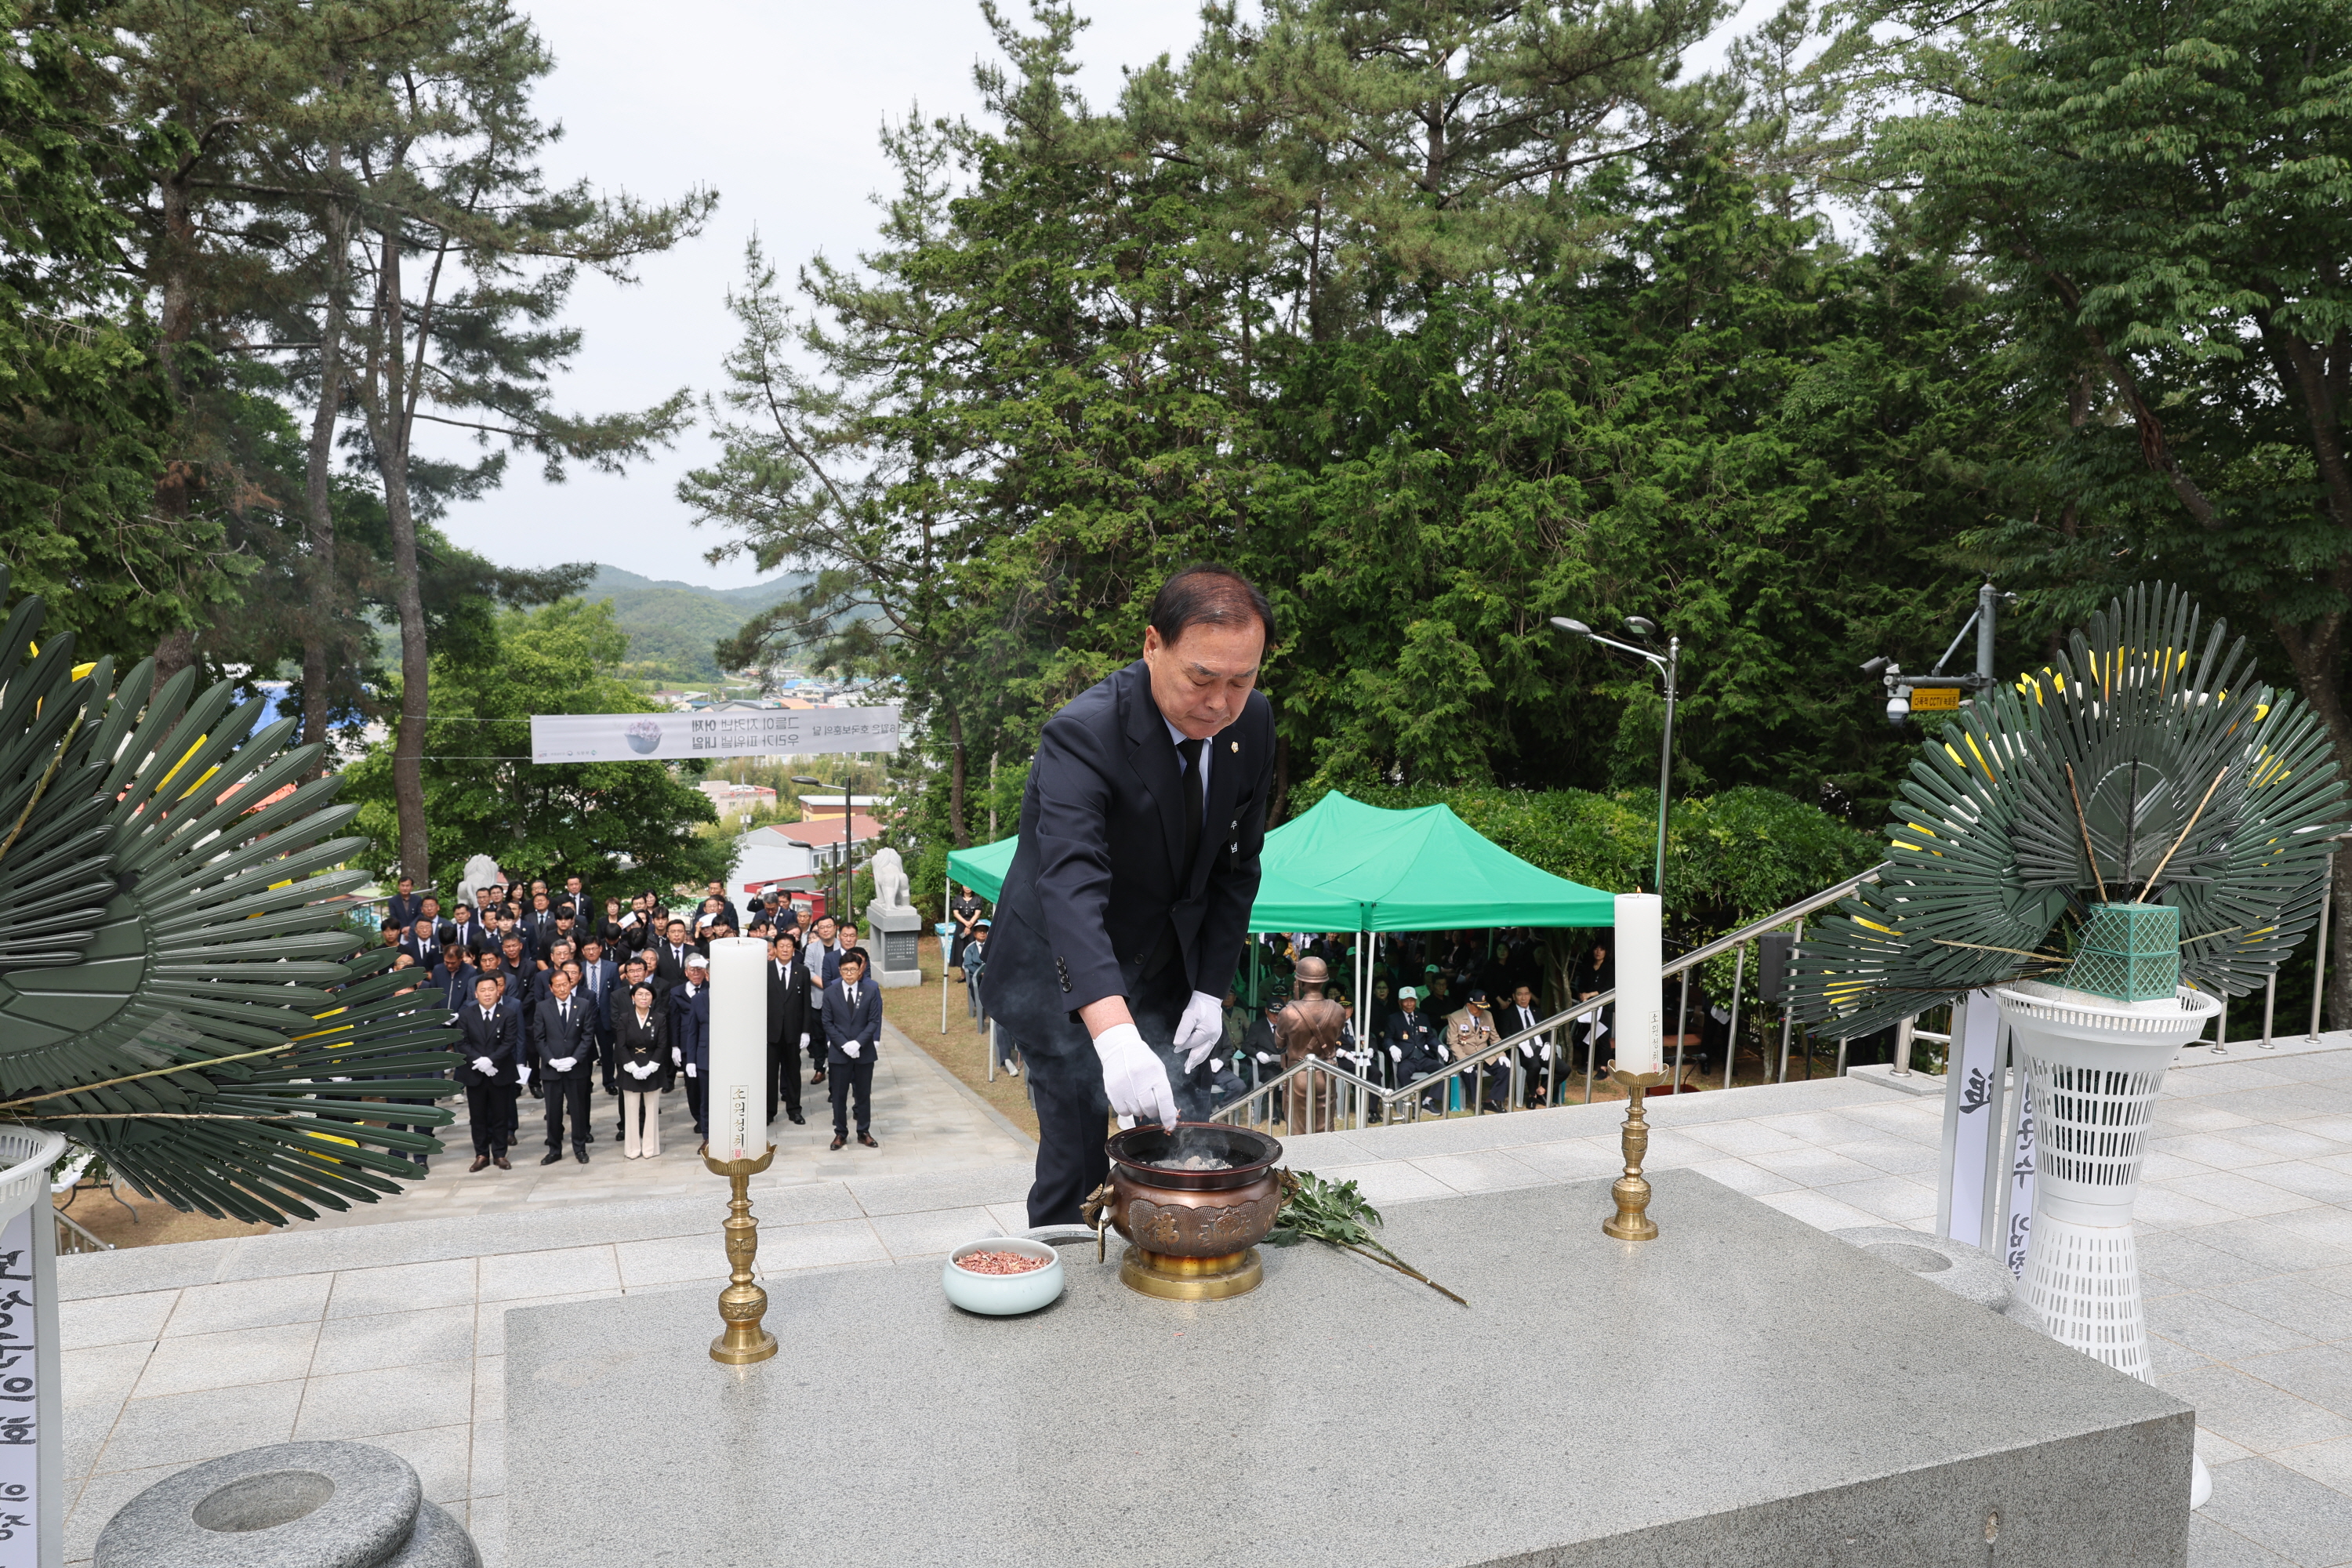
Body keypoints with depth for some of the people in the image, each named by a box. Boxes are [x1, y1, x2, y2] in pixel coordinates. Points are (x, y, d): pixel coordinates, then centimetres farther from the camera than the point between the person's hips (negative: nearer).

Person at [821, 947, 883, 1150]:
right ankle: (840, 1133, 17)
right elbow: (828, 1023, -2)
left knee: (864, 1094, 8)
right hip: (839, 1052, 0)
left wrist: (858, 1042, -17)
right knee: (839, 1094, 6)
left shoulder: (871, 991, -2)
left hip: (864, 1051, 0)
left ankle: (864, 1132, 18)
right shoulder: (830, 992, -1)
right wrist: (844, 1044, -13)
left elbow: (874, 1021, -5)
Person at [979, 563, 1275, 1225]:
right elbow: (1070, 885, -43)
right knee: (1076, 1163, -7)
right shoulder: (1084, 732, -29)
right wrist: (1115, 1035, -55)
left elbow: (1236, 863, 3)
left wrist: (1210, 989, -3)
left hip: (1167, 970, 6)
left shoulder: (1253, 723, -9)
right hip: (1065, 975, -5)